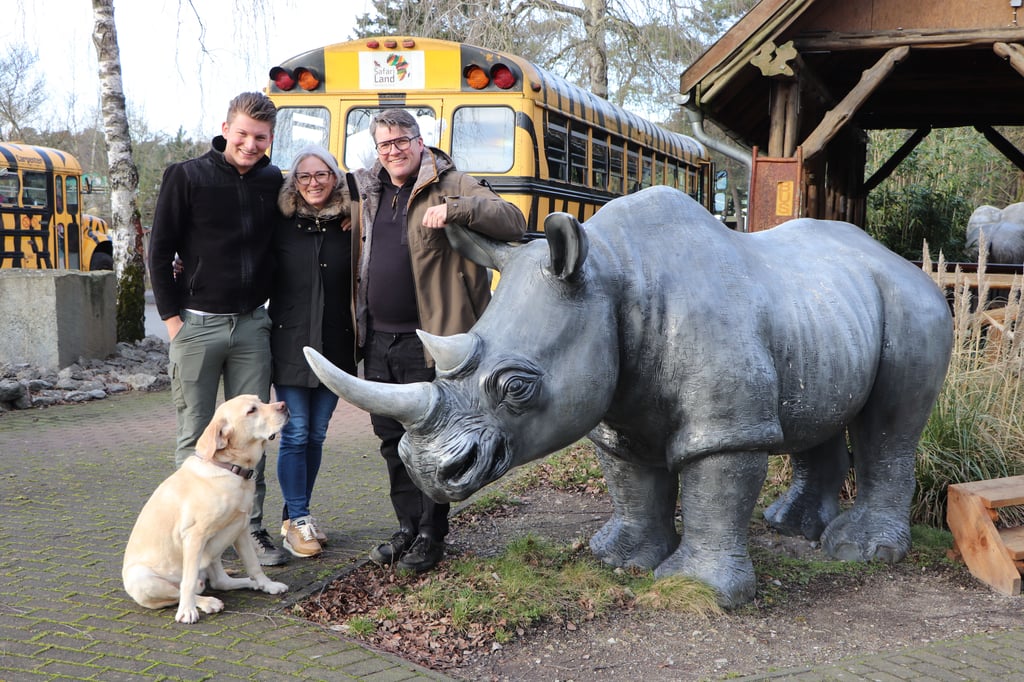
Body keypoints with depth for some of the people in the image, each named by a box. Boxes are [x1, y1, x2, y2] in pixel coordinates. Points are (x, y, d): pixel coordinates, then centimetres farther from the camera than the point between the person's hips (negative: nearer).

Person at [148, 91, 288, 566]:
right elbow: (159, 251, -3)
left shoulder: (273, 182, 7)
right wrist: (172, 317, -7)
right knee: (195, 436, 4)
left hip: (252, 325, 3)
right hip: (196, 325, -3)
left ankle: (251, 530, 17)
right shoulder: (186, 177, -4)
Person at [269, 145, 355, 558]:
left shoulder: (349, 227, 3)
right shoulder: (281, 227, 0)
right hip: (290, 344, -2)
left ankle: (296, 516, 24)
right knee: (295, 434, -2)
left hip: (335, 346, 2)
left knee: (316, 434, 10)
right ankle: (297, 522, 8)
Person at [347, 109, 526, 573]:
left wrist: (455, 209, -32)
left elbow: (514, 222, -17)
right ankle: (408, 526, 28)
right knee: (391, 438, 13)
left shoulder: (452, 186, -5)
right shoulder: (365, 190, 11)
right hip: (378, 339, 6)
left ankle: (431, 536, 15)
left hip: (428, 340, -6)